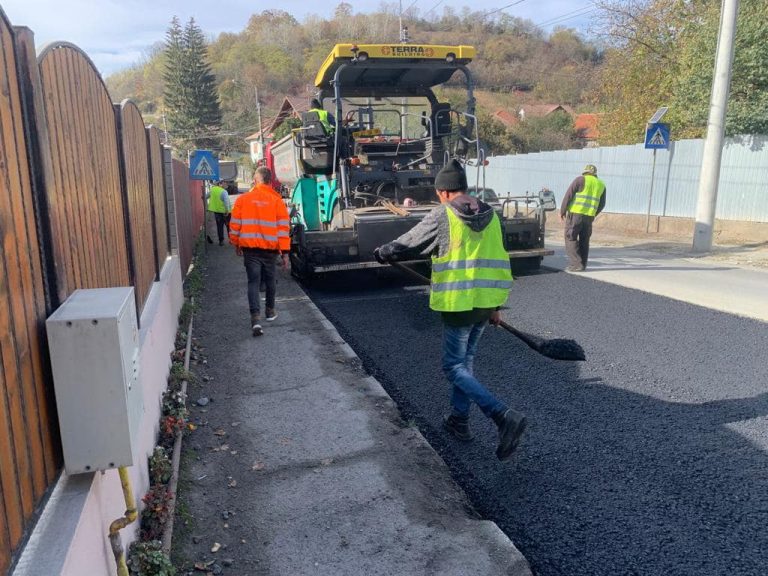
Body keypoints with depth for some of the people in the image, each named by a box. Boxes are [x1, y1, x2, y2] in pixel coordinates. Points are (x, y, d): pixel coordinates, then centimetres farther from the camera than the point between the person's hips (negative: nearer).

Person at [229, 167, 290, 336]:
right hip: (270, 248, 0)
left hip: (250, 248, 0)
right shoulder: (276, 200, -3)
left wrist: (236, 244, 18)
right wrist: (285, 251, -1)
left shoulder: (242, 199, -1)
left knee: (253, 281, -1)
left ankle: (256, 318, -15)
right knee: (269, 280, 18)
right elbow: (283, 227, -5)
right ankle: (270, 311, 33)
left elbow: (235, 224, 3)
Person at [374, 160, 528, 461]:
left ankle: (504, 417, -13)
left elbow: (406, 244, -1)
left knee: (454, 366, 1)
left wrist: (381, 253, 20)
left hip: (458, 304, -7)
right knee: (466, 360, 20)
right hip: (485, 302, 7)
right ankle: (459, 420, 31)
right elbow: (498, 261, 12)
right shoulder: (490, 216, 9)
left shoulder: (442, 216, -9)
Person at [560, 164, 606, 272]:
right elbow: (601, 204, 18)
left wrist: (562, 211, 0)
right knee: (584, 240, 14)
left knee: (571, 239, -1)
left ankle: (576, 264, -8)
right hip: (589, 216, 5)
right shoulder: (601, 184, 16)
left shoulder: (580, 179, 0)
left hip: (575, 213, -5)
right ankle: (582, 265, 18)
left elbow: (568, 195, -6)